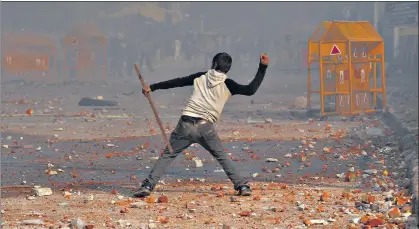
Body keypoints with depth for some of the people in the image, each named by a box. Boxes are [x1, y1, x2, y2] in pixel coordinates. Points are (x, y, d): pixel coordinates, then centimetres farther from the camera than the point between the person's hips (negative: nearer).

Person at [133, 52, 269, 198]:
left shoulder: (201, 77, 11)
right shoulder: (227, 85, 4)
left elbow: (176, 82, 15)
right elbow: (250, 90, -3)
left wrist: (153, 87, 23)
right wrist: (263, 67, -1)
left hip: (186, 125, 1)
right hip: (205, 128, -1)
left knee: (167, 155, 7)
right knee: (222, 157, 15)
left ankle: (148, 185, -4)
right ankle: (242, 186, 10)